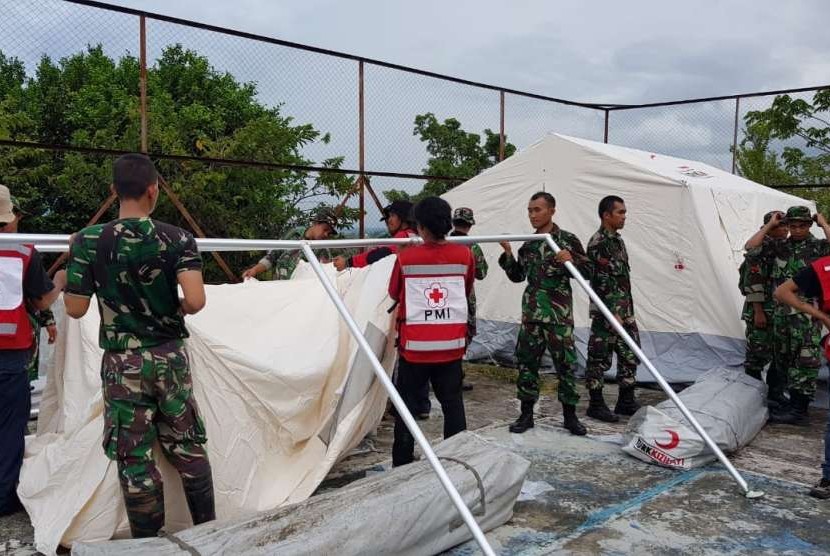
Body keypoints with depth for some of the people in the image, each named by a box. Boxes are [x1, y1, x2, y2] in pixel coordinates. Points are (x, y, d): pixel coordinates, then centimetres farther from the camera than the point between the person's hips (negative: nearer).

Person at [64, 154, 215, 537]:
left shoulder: (88, 241, -8)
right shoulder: (177, 239, -9)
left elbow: (75, 309, -4)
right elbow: (195, 301, -19)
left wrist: (75, 261, 11)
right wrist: (176, 310, 3)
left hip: (122, 362, -1)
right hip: (170, 356, 1)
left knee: (134, 456, 8)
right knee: (188, 445, 15)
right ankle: (208, 529, 25)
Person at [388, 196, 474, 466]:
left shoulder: (405, 257, -8)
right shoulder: (464, 255, -3)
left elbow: (394, 294, 8)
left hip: (414, 346, -2)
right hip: (451, 345, 2)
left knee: (406, 404, 9)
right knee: (453, 403, 11)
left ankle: (402, 465, 13)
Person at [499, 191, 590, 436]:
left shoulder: (567, 240, -2)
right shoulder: (528, 244, 11)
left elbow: (587, 270, 0)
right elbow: (517, 276, 16)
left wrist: (571, 260, -19)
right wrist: (508, 253, 3)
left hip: (559, 315, -4)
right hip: (531, 313, 4)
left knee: (565, 363, 2)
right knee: (526, 362, 6)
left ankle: (570, 415, 15)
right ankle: (526, 414, 17)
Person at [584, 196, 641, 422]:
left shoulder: (617, 240, 16)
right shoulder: (598, 244, -15)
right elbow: (604, 281, -20)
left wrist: (628, 310, 21)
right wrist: (613, 314, -22)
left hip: (625, 311, 10)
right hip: (607, 312, -10)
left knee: (630, 355, 12)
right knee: (600, 359, 0)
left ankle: (626, 402, 23)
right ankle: (596, 404, 11)